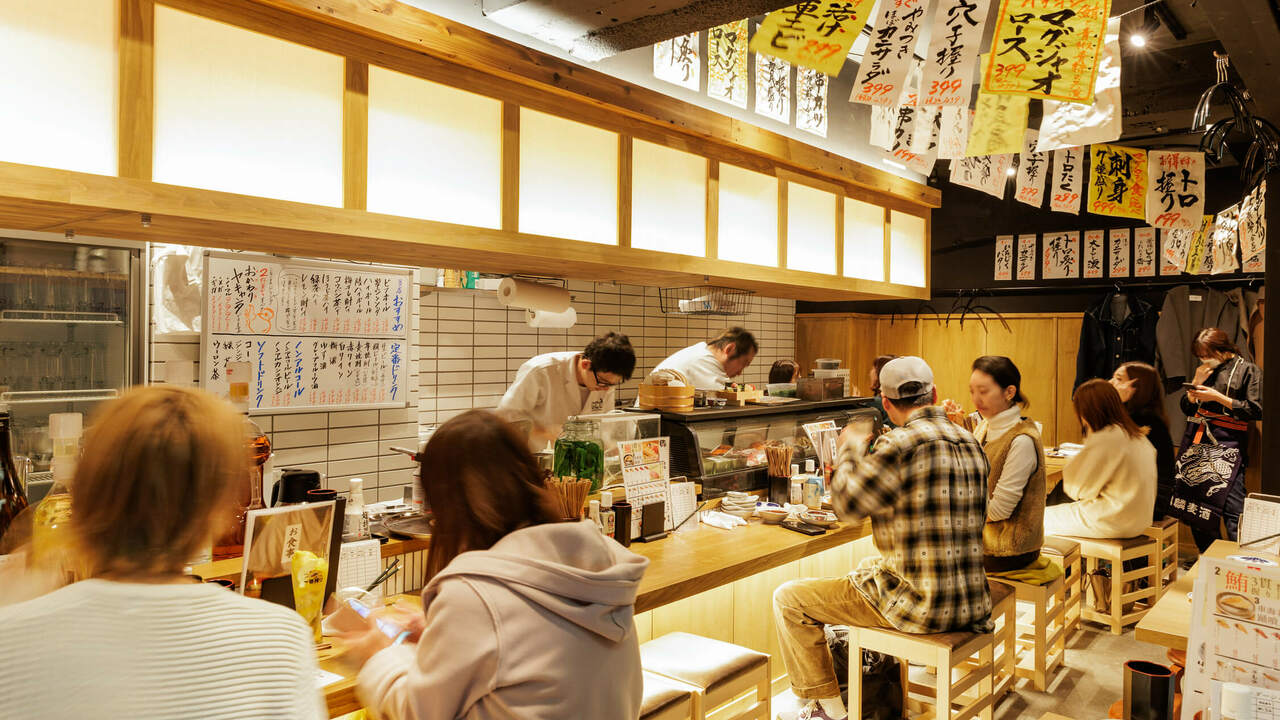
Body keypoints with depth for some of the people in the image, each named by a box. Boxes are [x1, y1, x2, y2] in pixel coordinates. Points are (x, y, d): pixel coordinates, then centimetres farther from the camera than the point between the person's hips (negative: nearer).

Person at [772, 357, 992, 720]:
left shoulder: (901, 444, -20)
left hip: (921, 606, -8)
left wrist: (851, 450, 4)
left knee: (788, 600, 4)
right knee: (868, 566, 37)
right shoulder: (971, 444, 6)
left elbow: (847, 501, -13)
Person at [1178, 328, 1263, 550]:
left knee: (1232, 509, -13)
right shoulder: (1204, 371, 18)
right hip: (1196, 440, 6)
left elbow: (1255, 410, -5)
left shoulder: (1248, 370, 2)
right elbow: (1186, 408, 20)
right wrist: (1196, 384, 5)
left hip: (1227, 442, -6)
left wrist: (1218, 398, -11)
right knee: (1197, 503, 6)